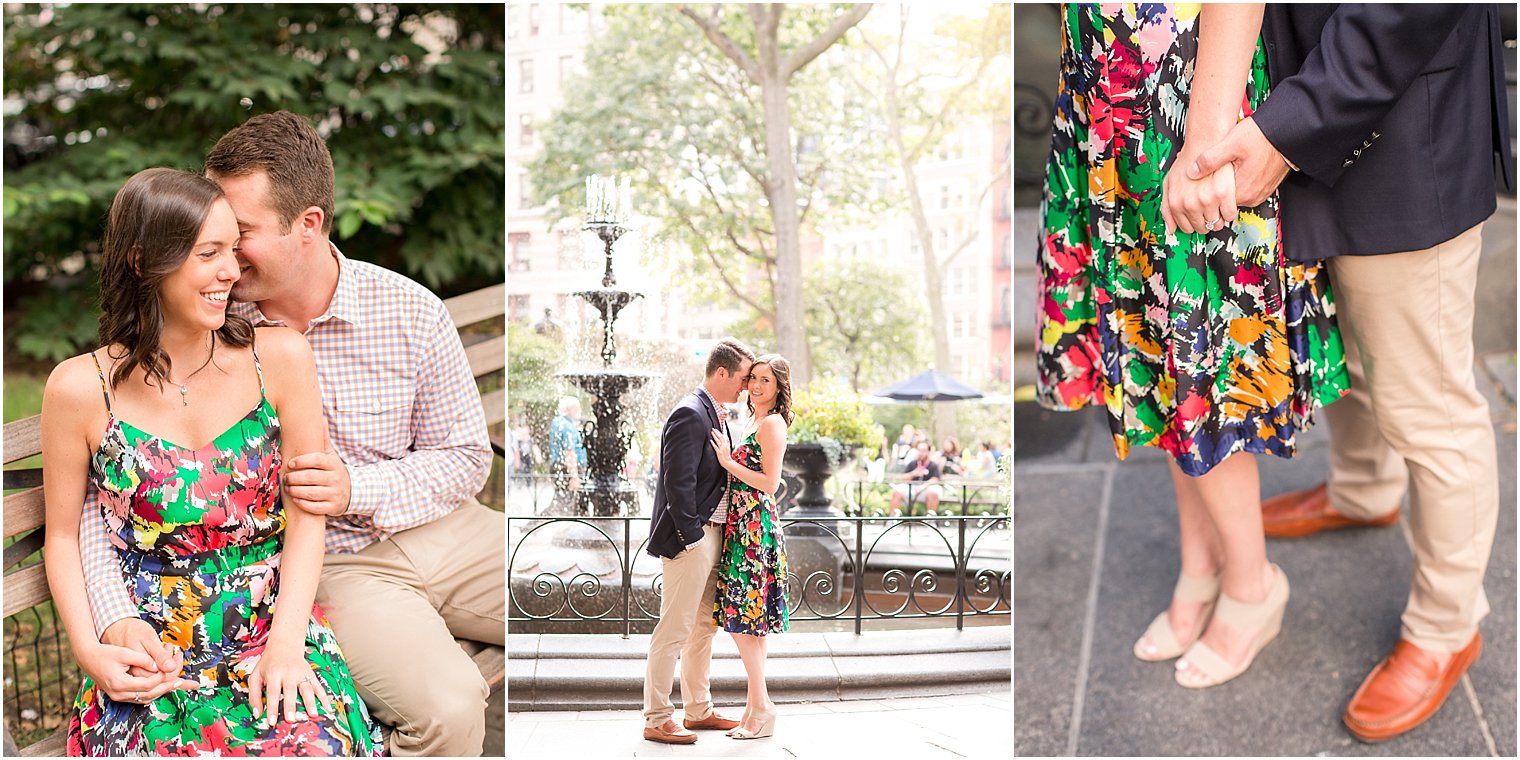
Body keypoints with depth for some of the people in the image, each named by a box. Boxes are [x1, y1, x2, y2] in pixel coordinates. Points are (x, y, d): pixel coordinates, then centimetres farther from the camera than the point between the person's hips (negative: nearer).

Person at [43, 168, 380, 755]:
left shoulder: (280, 358, -3)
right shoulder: (80, 389, -4)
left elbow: (307, 513, -1)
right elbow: (63, 535, 6)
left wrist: (285, 643, -10)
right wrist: (89, 651, -7)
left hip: (271, 628, 0)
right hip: (144, 657, 0)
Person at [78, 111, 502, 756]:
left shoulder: (411, 314, -7)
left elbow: (466, 456, 1)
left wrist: (359, 490, -17)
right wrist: (116, 619, -25)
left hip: (439, 529, 3)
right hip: (330, 568, -3)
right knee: (446, 708, -30)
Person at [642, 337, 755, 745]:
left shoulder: (715, 414, 14)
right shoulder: (691, 414, -16)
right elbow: (679, 482, -20)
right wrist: (692, 536, -19)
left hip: (713, 533, 10)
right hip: (690, 537, -10)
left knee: (704, 627, 17)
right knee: (674, 630, -4)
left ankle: (698, 710, 27)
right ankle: (657, 720, 3)